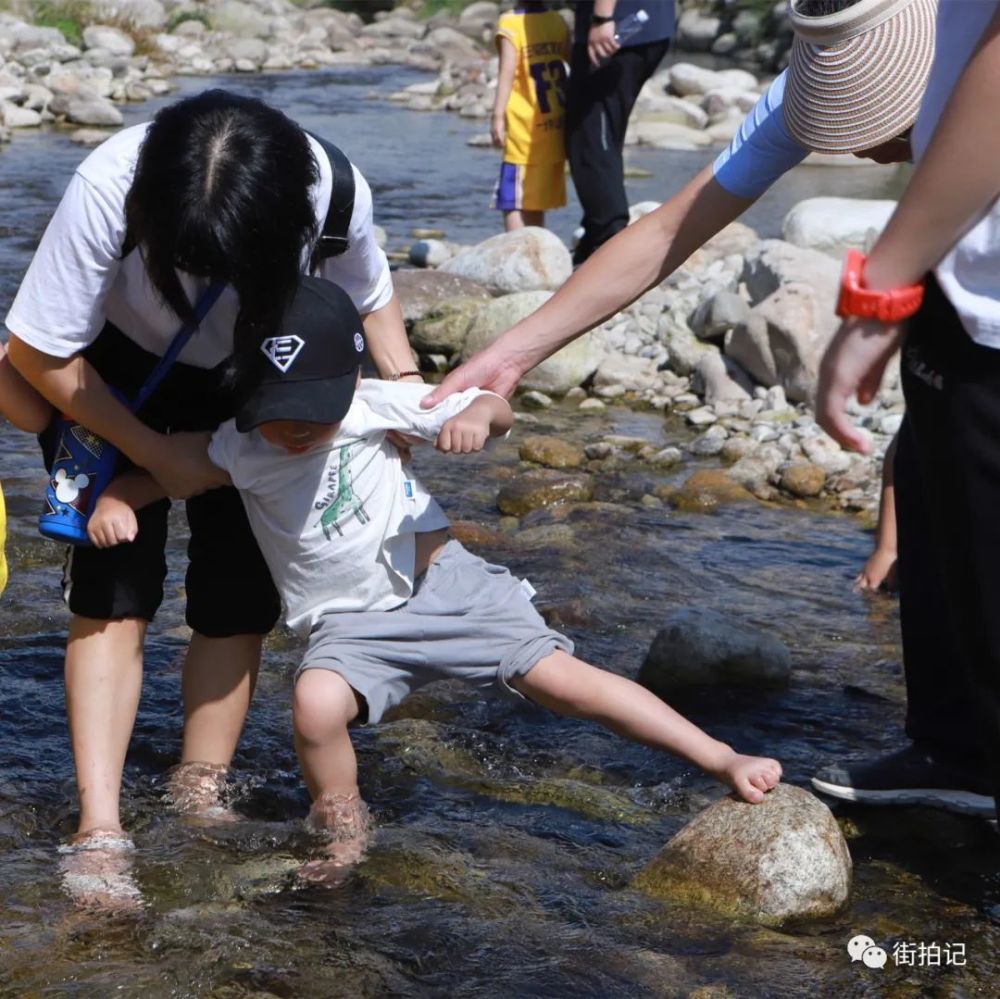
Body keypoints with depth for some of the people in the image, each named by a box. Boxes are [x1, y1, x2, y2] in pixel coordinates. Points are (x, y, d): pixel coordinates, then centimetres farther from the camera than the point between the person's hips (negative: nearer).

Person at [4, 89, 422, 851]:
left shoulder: (336, 196, -32)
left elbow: (371, 297, -5)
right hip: (119, 376, -2)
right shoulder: (108, 190, -38)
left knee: (239, 599, -2)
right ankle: (99, 827, -10)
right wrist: (156, 453, -20)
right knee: (113, 591, -12)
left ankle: (202, 798, 13)